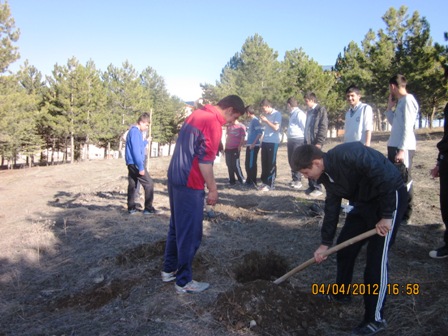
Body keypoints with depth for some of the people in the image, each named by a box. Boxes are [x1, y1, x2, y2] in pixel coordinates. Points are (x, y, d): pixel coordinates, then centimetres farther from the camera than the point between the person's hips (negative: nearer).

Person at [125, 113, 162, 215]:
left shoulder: (133, 131, 16)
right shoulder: (135, 131, -15)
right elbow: (136, 151, -21)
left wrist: (146, 141, 19)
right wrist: (141, 167, -22)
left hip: (131, 163, 10)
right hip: (135, 163, -10)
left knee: (132, 185, 11)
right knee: (149, 184, -6)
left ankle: (131, 208, 15)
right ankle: (148, 208, -3)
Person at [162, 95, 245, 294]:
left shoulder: (196, 114, 14)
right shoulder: (213, 122, -15)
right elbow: (205, 160, -20)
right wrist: (213, 189, -13)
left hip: (175, 178, 10)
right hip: (189, 184, -10)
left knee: (177, 227, 20)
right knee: (190, 234, 1)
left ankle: (169, 269, 32)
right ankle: (184, 282, 12)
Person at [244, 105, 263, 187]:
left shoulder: (255, 120, -12)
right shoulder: (251, 121, 16)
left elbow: (260, 132, -19)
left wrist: (253, 143, -22)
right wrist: (247, 141, 26)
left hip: (253, 146, -10)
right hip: (250, 145, 10)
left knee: (252, 164, -4)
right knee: (248, 164, 14)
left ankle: (253, 182, 3)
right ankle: (249, 181, 24)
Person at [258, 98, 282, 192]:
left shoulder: (277, 114, -7)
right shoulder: (266, 115, 15)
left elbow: (276, 127, -16)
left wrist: (266, 120, -15)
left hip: (273, 142, -7)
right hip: (265, 141, 7)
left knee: (271, 163, -3)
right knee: (264, 162, 8)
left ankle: (271, 184, 2)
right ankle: (265, 182, 17)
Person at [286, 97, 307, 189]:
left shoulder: (299, 113, -12)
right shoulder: (292, 114, 18)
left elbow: (305, 127, -16)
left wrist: (305, 141, -15)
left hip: (298, 140, -10)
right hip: (291, 140, 10)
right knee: (291, 161, 13)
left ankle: (298, 181, -1)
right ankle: (294, 179, 23)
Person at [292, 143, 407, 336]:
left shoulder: (348, 156, -30)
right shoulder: (326, 175, -2)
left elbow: (386, 179, -29)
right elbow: (331, 207, 6)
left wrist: (386, 216, -22)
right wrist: (325, 243, 8)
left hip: (390, 197, -9)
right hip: (365, 201, 9)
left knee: (376, 257, -8)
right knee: (344, 245, 12)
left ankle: (375, 319, 5)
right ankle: (341, 293, 33)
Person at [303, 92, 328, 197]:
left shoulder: (321, 110, -5)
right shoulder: (309, 111, 18)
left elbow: (323, 127, -12)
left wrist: (319, 142, -18)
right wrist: (305, 140, 14)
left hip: (315, 142, -7)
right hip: (308, 142, 7)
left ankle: (318, 188, 2)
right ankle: (311, 186, 16)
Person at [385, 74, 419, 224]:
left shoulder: (407, 100, -11)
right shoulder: (401, 101, 17)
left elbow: (407, 127, -18)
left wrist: (402, 149, -22)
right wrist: (389, 107, 16)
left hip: (403, 148, -10)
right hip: (395, 146, 10)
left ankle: (405, 215, 5)